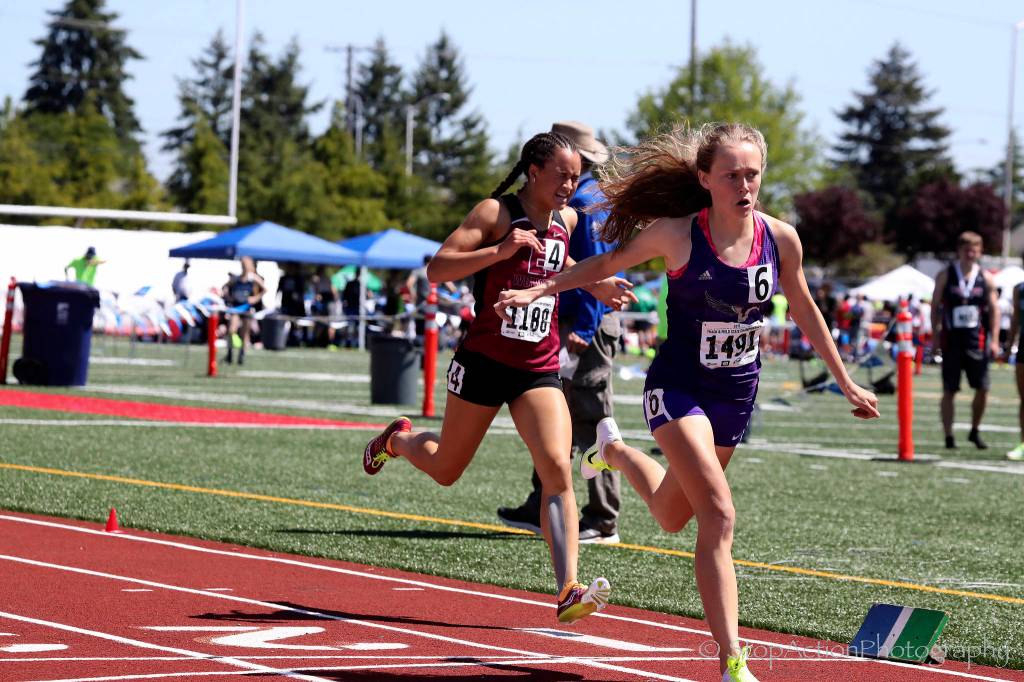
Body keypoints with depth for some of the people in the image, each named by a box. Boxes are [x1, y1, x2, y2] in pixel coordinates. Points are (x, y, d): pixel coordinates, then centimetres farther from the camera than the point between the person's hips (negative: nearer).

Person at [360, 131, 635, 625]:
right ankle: (398, 440, 50)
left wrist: (593, 286, 14)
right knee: (445, 470, 14)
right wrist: (499, 251, -29)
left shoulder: (566, 220, 8)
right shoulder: (496, 213, -11)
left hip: (539, 369, 4)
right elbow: (437, 269, -18)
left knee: (557, 470, -17)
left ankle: (568, 591, -24)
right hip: (484, 362, -4)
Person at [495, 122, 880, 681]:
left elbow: (805, 314, 10)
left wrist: (846, 384, 16)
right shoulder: (677, 235, -15)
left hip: (737, 397, 5)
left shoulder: (780, 239, -6)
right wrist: (538, 289, -1)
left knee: (672, 517, 21)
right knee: (718, 515, -21)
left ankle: (616, 452, 54)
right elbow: (609, 263, 3)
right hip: (678, 388, -5)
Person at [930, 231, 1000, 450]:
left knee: (982, 389, -2)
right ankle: (949, 437, 6)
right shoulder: (945, 276, 1)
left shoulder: (985, 278, 5)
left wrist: (994, 340, -1)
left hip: (976, 341, 1)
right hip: (951, 339, -1)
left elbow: (994, 309, 6)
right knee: (949, 391, 0)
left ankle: (974, 432, 17)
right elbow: (935, 306, 4)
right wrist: (935, 336, -3)